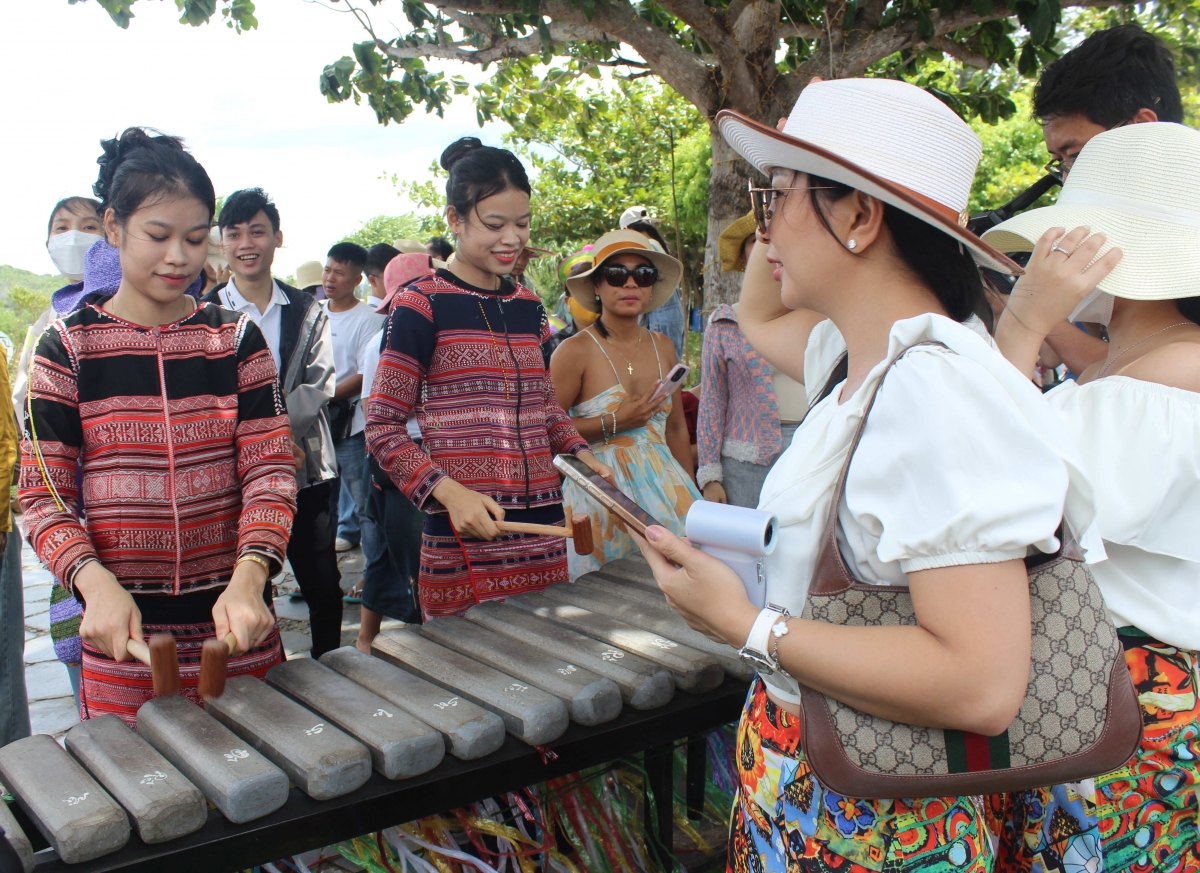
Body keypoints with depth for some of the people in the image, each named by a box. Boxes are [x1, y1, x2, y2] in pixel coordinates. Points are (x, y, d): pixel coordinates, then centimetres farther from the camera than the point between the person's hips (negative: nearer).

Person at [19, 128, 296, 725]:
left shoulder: (237, 339, 3)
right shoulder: (69, 346, -1)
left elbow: (270, 472, -4)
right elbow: (42, 497, -3)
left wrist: (248, 579, -21)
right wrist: (97, 583, -21)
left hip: (236, 630, 2)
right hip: (122, 641, -1)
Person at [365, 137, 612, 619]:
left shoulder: (528, 305, 12)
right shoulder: (422, 304, -6)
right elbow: (382, 426, -7)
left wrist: (581, 453, 5)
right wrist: (449, 492, -19)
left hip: (544, 530, 6)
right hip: (464, 541, -5)